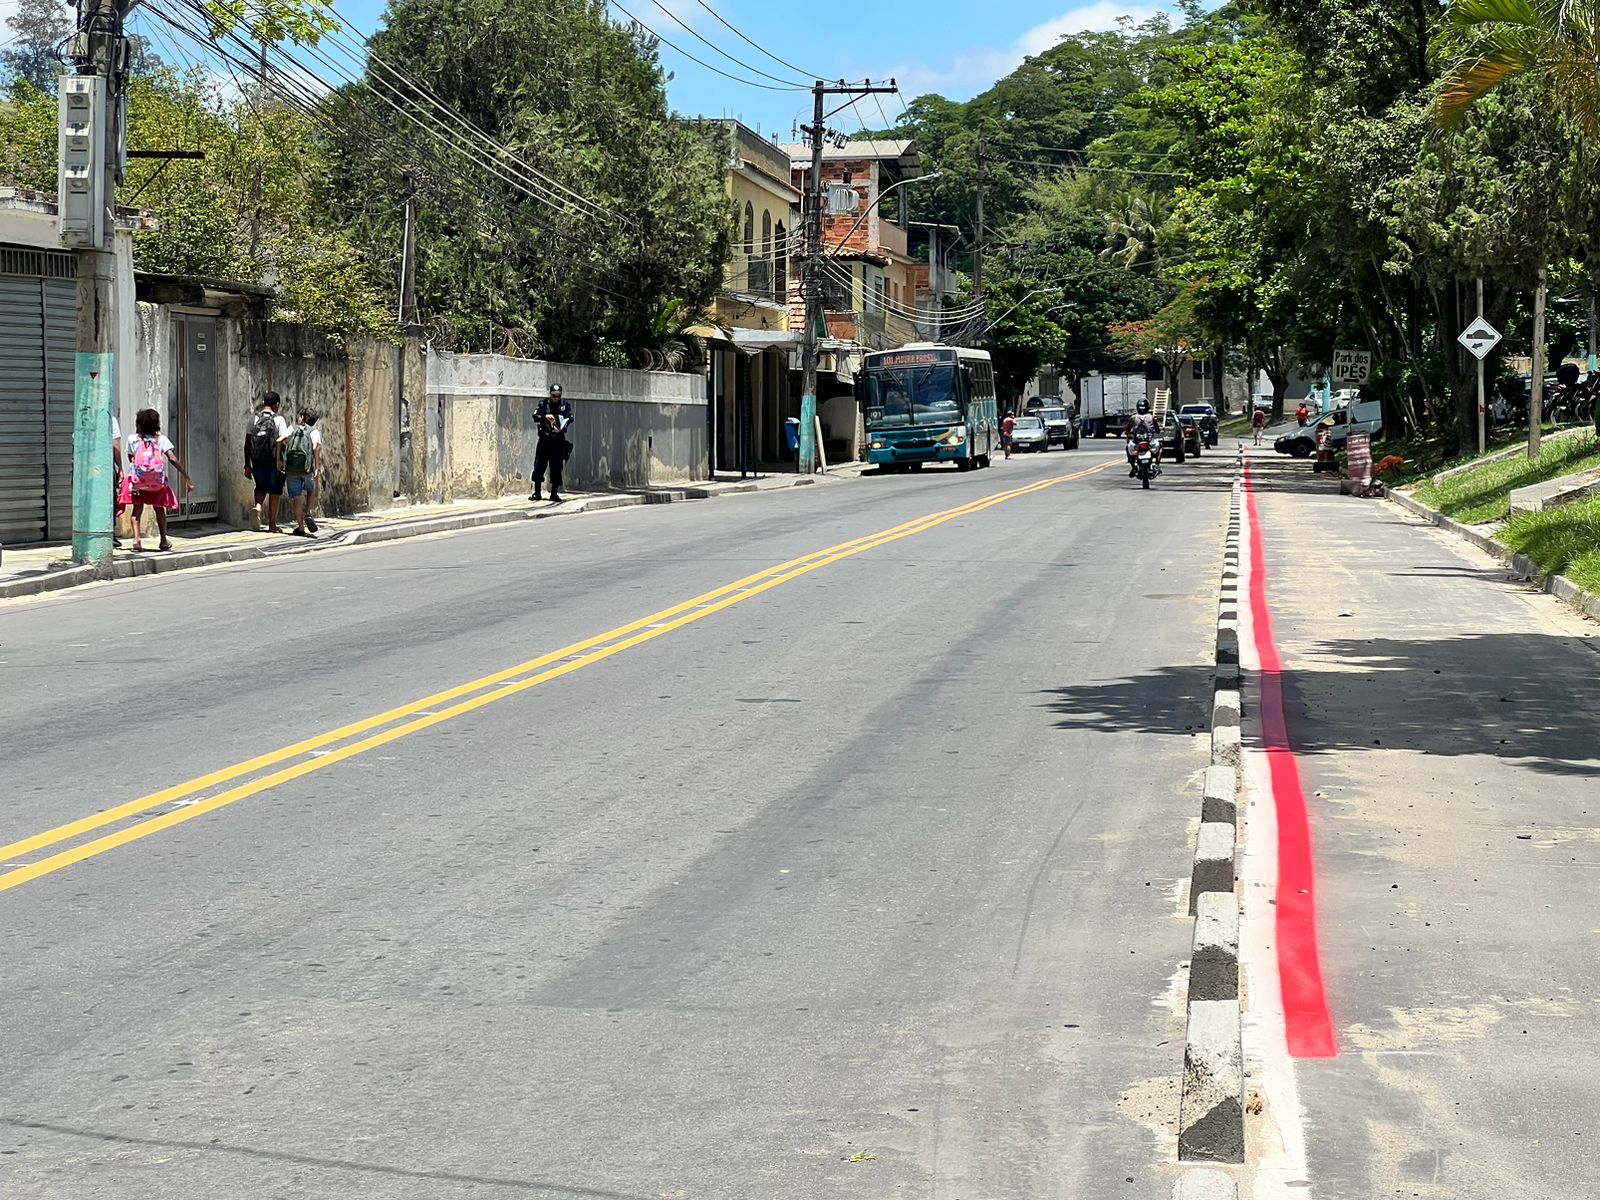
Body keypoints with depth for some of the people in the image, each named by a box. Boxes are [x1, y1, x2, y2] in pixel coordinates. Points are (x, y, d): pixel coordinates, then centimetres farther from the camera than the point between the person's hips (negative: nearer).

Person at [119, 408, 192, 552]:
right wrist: (187, 477, -8)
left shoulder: (133, 439, 2)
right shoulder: (161, 439, 0)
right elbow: (172, 459, -9)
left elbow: (131, 459, 8)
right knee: (159, 508, 19)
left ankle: (137, 538, -14)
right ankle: (164, 540, 27)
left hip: (137, 480, -1)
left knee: (137, 507, 6)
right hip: (157, 481, 1)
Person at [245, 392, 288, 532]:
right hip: (274, 461, -3)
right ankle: (272, 524, 11)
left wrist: (247, 465, 6)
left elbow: (247, 443, 1)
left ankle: (257, 506, -9)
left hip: (257, 461, 3)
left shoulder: (254, 419, 3)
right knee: (274, 492, 8)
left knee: (261, 487, 21)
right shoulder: (279, 420, -6)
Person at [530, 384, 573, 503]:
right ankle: (537, 493, 7)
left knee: (556, 468, 1)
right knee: (539, 466, -1)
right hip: (544, 439, 0)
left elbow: (570, 421, -3)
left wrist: (562, 429, -21)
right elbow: (535, 418, -1)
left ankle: (554, 494, 8)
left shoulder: (565, 405, 4)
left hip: (558, 440, 0)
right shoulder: (543, 404, 4)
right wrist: (545, 417, -20)